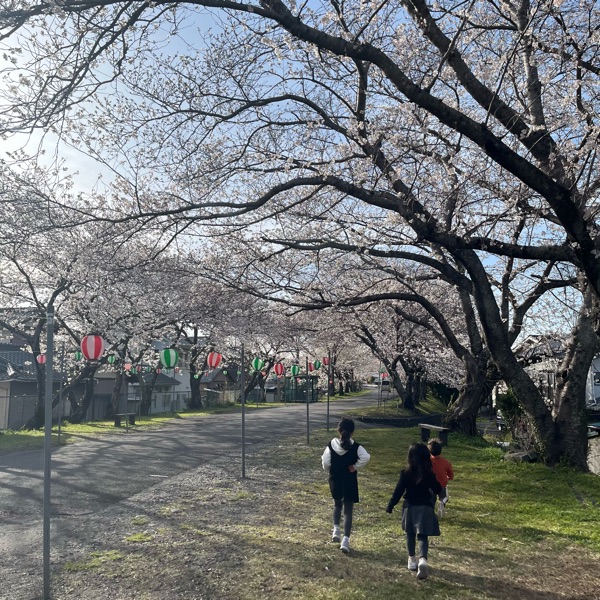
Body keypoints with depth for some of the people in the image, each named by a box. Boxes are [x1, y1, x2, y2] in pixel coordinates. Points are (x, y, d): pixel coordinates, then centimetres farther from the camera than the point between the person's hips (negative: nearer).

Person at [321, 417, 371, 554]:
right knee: (348, 510, 6)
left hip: (335, 480, 2)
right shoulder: (355, 447, -11)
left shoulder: (331, 445, -8)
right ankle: (345, 539, -2)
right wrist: (355, 467, -14)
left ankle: (336, 528, 12)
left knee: (337, 504, 27)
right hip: (350, 482, -2)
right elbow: (366, 457, -27)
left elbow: (325, 463, -12)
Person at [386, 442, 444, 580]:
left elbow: (398, 491, -9)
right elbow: (438, 489, 5)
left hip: (409, 507, 0)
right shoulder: (429, 474, -7)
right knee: (423, 535, 1)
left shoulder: (406, 473, -11)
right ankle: (422, 559, -22)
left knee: (410, 534, 19)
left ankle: (412, 560, 26)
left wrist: (390, 506, 1)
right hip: (425, 507, 0)